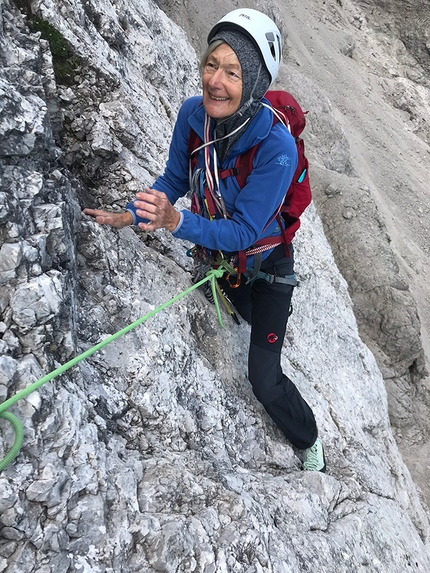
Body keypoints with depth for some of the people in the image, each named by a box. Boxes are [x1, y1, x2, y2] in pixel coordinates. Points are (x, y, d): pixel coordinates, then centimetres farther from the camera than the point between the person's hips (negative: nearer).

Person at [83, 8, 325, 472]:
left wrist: (175, 221, -49)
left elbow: (243, 231, -35)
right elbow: (174, 180, -2)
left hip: (264, 264, -4)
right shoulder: (193, 113, -19)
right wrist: (128, 216, -12)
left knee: (264, 382, 0)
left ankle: (311, 446, 29)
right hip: (216, 251, 5)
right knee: (251, 317, 34)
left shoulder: (276, 145, -35)